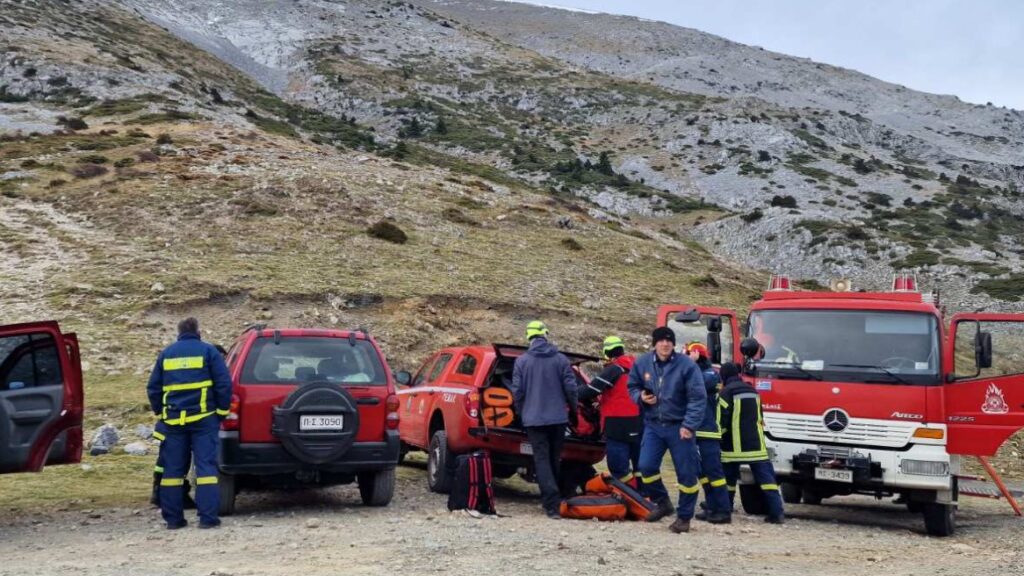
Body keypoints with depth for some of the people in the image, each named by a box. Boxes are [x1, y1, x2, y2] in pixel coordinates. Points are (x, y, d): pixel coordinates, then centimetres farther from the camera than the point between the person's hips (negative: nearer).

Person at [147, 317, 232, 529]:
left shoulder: (166, 354, 13)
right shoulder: (208, 351, 3)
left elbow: (153, 388, 13)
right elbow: (224, 384, -4)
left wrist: (160, 413, 21)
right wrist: (222, 412, 4)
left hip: (173, 420, 3)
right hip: (203, 417, -3)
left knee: (173, 469, 9)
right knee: (206, 465, -3)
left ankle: (173, 518, 10)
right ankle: (208, 517, -8)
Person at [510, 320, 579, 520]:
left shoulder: (521, 361, -2)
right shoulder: (561, 359, -1)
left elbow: (517, 391, -1)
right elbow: (570, 387, -1)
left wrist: (521, 413, 15)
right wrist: (573, 410, 15)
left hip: (534, 418, -2)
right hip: (558, 417, 2)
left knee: (542, 460, -2)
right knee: (554, 459, 16)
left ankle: (552, 503, -15)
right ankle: (552, 498, 28)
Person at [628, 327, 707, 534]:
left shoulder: (687, 365, -12)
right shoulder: (642, 363, 1)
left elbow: (698, 398, -13)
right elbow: (632, 387, 16)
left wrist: (689, 425, -19)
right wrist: (640, 396, -8)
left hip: (679, 427, -3)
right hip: (653, 425, 3)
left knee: (686, 473, 0)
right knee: (646, 466, -4)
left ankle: (684, 516, 14)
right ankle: (662, 502, 21)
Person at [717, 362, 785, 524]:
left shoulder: (726, 392, -5)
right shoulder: (753, 391, 16)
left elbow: (722, 421, -10)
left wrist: (719, 439, 1)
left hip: (734, 446, -4)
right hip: (756, 444, 4)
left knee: (729, 477, 10)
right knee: (765, 476, -2)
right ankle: (777, 512, -10)